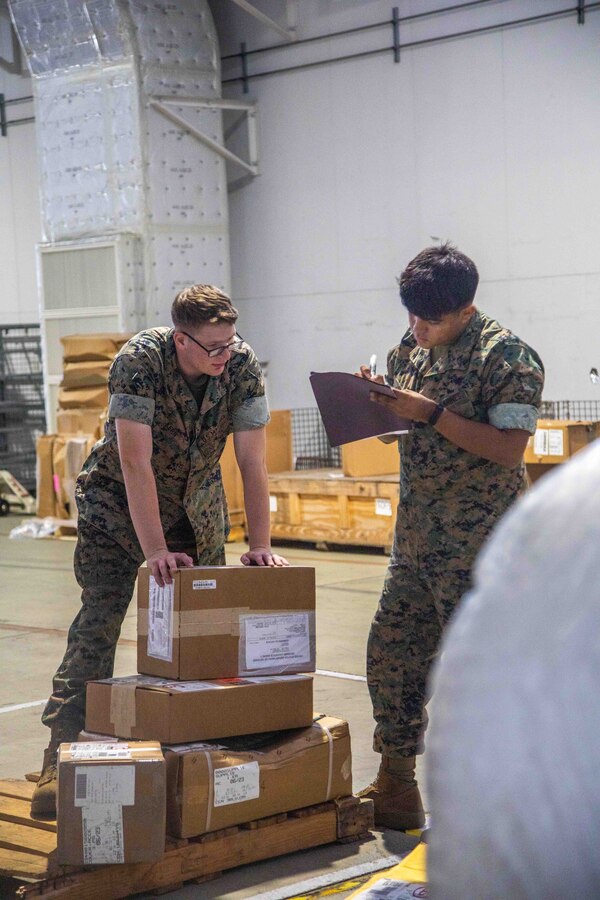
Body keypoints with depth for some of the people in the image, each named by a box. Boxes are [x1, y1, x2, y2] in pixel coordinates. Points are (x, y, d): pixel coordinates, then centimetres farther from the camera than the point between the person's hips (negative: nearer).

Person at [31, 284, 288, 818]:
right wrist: (155, 551, -36)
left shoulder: (242, 366, -17)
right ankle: (60, 759, -14)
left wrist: (261, 546, -20)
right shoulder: (139, 362, -28)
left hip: (197, 505, 4)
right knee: (98, 623, -13)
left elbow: (252, 461, -15)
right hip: (119, 503, -4)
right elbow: (135, 464, -32)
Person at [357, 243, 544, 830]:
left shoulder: (507, 356, -12)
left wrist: (430, 413, -23)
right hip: (415, 538, 8)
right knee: (390, 655, 11)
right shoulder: (410, 348, 12)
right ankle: (395, 786, 24)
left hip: (478, 545, -8)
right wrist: (375, 399, -1)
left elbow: (509, 449, -21)